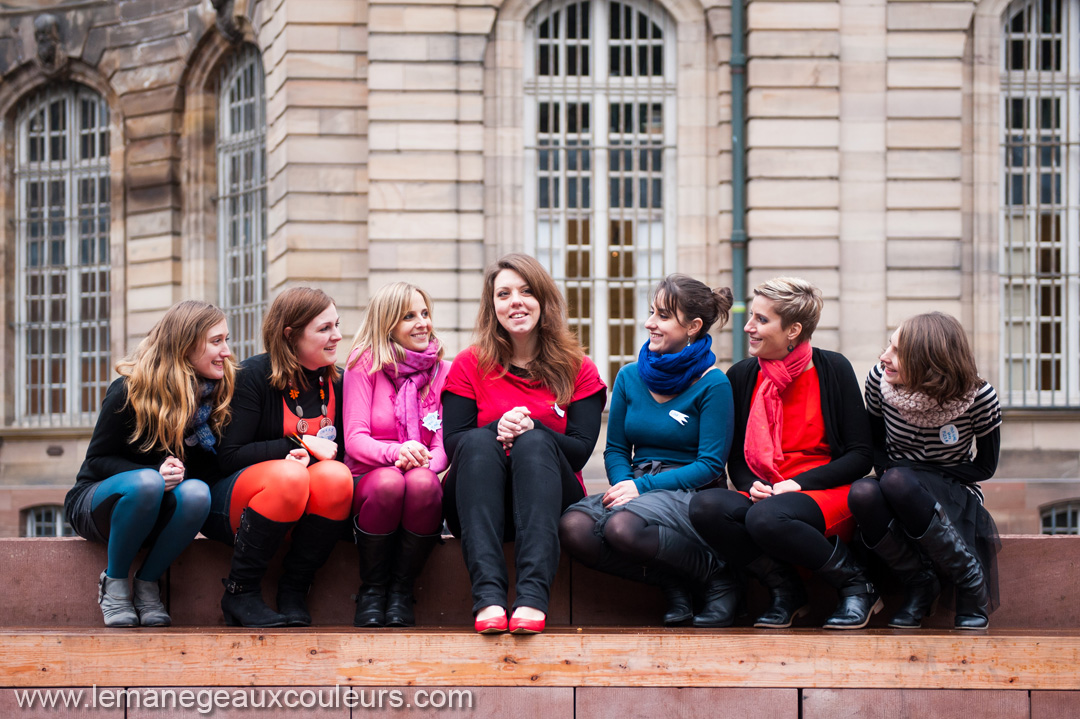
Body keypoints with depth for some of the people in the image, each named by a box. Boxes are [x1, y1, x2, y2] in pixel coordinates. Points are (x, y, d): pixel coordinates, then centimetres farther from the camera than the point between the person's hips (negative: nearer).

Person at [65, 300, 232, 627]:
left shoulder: (217, 392, -3)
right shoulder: (130, 391, -15)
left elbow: (211, 467, -4)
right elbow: (98, 459, -12)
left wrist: (180, 472, -27)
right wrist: (155, 475, -29)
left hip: (157, 516, 3)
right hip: (98, 501, -3)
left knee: (196, 492, -32)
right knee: (147, 484, -38)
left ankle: (147, 583, -14)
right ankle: (114, 583, -17)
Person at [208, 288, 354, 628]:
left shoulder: (334, 382, 6)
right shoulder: (254, 375, -10)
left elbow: (340, 451, 7)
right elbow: (230, 457, -16)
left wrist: (319, 454, -16)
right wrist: (301, 444, -19)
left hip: (303, 509, 5)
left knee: (336, 476, -28)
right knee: (288, 476, -37)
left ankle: (293, 592, -15)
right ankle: (241, 592, -21)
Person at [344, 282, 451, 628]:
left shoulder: (442, 371, 8)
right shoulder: (364, 364, 1)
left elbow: (444, 444, 0)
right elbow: (354, 439, -8)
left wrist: (423, 461, -26)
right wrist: (396, 452, -30)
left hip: (423, 474, 2)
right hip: (368, 478, -1)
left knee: (422, 482, -36)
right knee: (388, 482, -38)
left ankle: (401, 592, -18)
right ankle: (372, 591, -17)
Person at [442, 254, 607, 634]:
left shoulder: (578, 370, 8)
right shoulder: (470, 365, 9)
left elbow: (580, 450, -3)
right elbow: (452, 442, -1)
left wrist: (532, 430, -20)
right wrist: (497, 429, -20)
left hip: (552, 501, 0)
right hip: (478, 508, 0)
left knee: (535, 442, -30)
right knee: (478, 442, -30)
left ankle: (534, 596, -50)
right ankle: (488, 596, -49)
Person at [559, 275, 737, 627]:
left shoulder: (712, 384, -4)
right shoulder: (630, 377, 12)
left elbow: (710, 464, -8)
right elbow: (616, 449, 15)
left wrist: (643, 487, -18)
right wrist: (624, 484, -9)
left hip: (690, 492, -5)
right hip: (636, 484, 5)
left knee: (623, 527, -37)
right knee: (573, 527, -28)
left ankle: (717, 576, -12)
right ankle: (675, 584, -14)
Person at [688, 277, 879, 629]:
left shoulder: (832, 369, -2)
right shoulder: (742, 376, 9)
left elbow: (860, 456, -3)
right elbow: (736, 460, 15)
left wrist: (797, 484, -15)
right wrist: (752, 486, -8)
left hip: (827, 495, -4)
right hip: (764, 495, 4)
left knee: (766, 518, -37)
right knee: (704, 506, -28)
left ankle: (857, 584, -12)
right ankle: (785, 589, -9)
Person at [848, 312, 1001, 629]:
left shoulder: (977, 395, -17)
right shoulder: (879, 379, -10)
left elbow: (985, 467, -6)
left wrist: (913, 472, -18)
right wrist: (886, 468, -17)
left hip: (955, 498, -3)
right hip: (899, 495, 3)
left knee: (898, 482, -37)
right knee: (862, 493, -34)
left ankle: (970, 580, -20)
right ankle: (920, 584, -12)